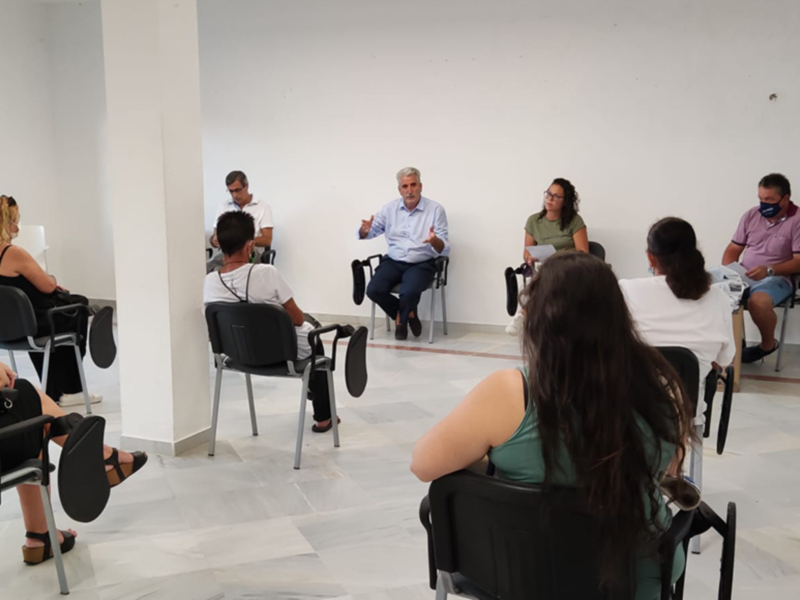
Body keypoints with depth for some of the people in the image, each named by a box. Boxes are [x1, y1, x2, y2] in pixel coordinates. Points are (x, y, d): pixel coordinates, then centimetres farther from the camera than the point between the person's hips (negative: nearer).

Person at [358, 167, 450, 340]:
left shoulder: (435, 209, -5)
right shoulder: (389, 209, 5)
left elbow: (444, 249, -8)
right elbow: (364, 234, 11)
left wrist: (434, 241, -32)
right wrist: (365, 230, -15)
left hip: (421, 264, -3)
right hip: (393, 262, 3)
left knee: (410, 292, -33)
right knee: (374, 290, -23)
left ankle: (401, 319, 2)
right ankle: (408, 314, 4)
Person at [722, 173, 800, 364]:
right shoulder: (751, 215, 9)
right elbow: (733, 249, 13)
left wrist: (769, 270, -26)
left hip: (776, 278, -5)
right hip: (743, 276, 5)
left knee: (758, 302, -36)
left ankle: (768, 344, -4)